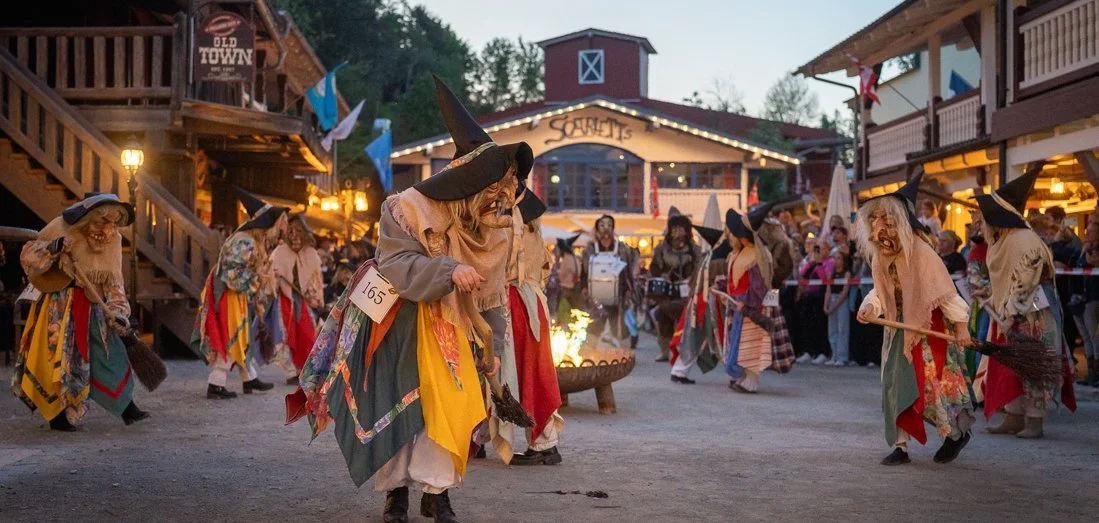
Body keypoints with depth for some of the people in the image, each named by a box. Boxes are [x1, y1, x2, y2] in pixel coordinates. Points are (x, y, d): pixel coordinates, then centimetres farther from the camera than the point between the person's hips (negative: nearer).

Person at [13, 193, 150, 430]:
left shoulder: (112, 241, 1)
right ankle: (58, 414, 7)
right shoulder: (61, 229, -12)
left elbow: (114, 283, 1)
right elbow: (27, 257, -8)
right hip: (60, 306, -4)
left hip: (94, 307, 4)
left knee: (110, 355, 1)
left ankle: (127, 408, 7)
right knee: (60, 357, -4)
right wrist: (52, 250, -28)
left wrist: (118, 313, -12)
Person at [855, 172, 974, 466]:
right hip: (900, 327, 7)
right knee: (896, 384, 3)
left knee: (930, 383, -7)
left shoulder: (920, 252, -20)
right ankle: (900, 446, 9)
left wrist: (960, 324, -20)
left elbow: (944, 289, -19)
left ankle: (958, 433, 17)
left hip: (930, 327, -7)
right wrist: (870, 307, -10)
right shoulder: (880, 256, 2)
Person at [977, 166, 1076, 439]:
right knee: (1010, 366, 9)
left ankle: (1035, 421, 2)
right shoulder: (1000, 240, 9)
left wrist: (1008, 314, -18)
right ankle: (1013, 419, 15)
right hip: (1010, 315, 9)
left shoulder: (1025, 242, -18)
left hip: (1032, 317, -9)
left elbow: (1024, 285, -20)